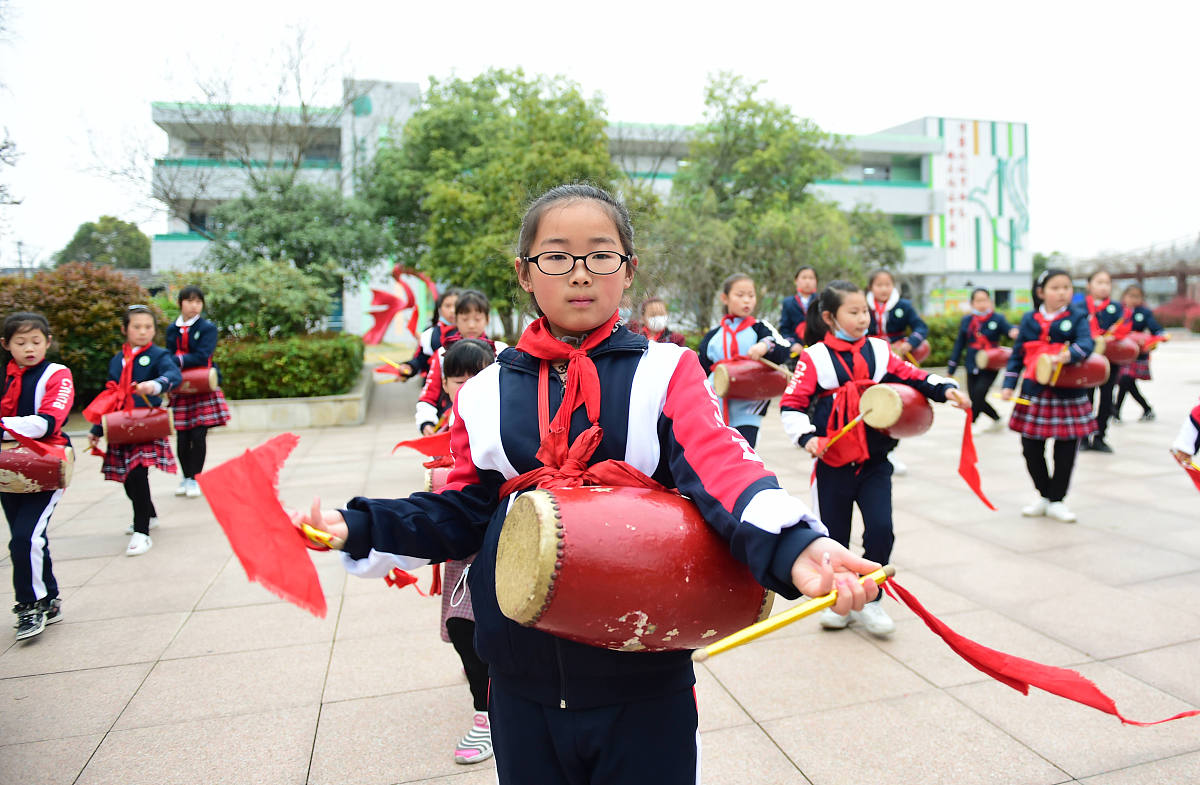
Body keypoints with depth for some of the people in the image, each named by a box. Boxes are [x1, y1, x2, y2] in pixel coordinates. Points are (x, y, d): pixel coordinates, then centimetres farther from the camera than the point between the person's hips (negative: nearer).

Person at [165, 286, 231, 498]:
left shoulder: (208, 328, -1)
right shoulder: (172, 329, 10)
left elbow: (202, 357, -13)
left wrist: (178, 360, -22)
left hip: (203, 389, -3)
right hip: (179, 389, 3)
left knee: (198, 436, -5)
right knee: (182, 438, 4)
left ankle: (195, 479, 7)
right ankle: (185, 477, 20)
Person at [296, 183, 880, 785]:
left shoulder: (664, 373, -5)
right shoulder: (487, 394, 3)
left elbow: (720, 465, -20)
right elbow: (463, 511, 7)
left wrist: (791, 548, -39)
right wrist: (358, 528, -5)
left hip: (644, 674, -2)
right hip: (522, 679, 3)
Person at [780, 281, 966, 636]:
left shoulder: (878, 351, 5)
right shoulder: (815, 358, -7)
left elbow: (911, 375, 8)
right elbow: (792, 405, -8)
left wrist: (944, 388, -8)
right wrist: (807, 437, -21)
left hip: (875, 462, 3)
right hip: (833, 464, -2)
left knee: (880, 530, -7)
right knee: (833, 536, 9)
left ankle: (868, 600, 15)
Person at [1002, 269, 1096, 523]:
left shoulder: (1077, 318, 3)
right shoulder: (1029, 320, 7)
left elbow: (1086, 343, -14)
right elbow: (1017, 354, 8)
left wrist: (1067, 355, -35)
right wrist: (1009, 385, -1)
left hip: (1067, 393, -1)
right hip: (1033, 393, 2)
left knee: (1065, 450, 3)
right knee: (1031, 449, 6)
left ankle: (1056, 501, 19)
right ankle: (1044, 495, 25)